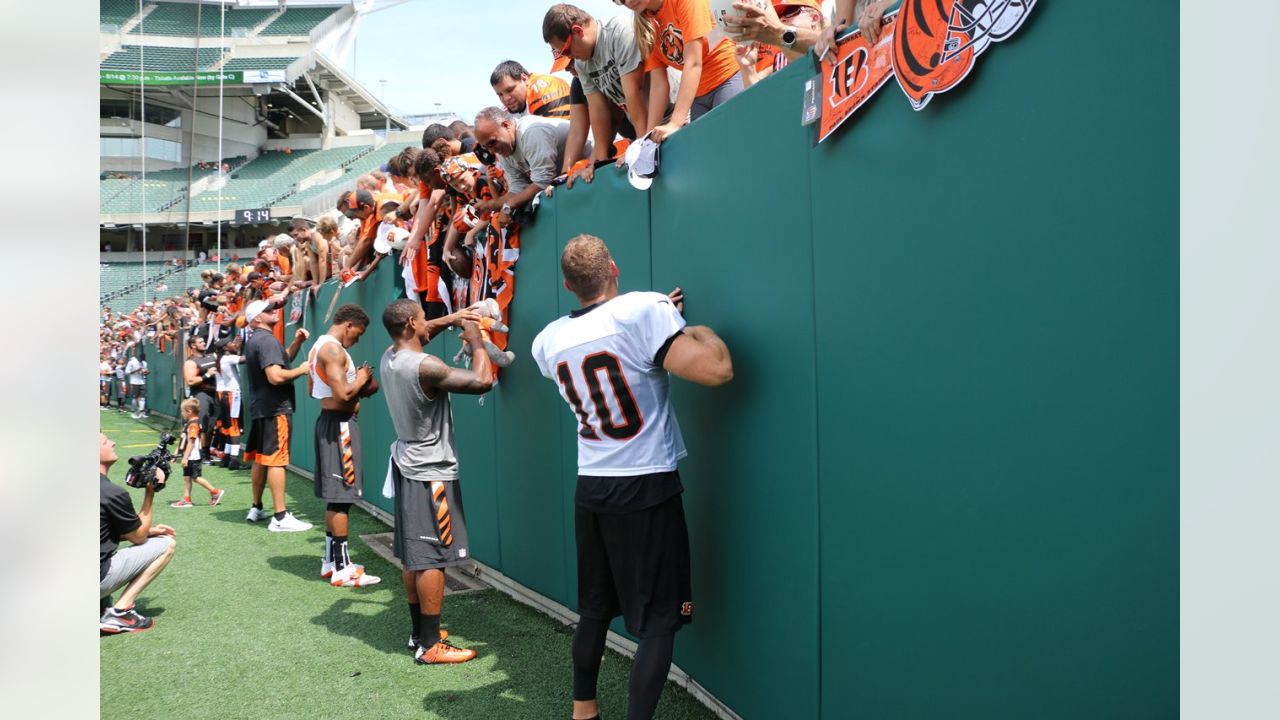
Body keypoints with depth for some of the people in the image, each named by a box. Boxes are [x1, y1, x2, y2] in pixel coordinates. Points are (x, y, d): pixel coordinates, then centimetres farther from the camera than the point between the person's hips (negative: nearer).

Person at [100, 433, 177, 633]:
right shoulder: (113, 493, -18)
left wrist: (149, 530, 12)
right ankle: (119, 612, -5)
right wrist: (150, 493, -1)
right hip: (98, 579, -9)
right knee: (167, 543, 0)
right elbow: (138, 537, -4)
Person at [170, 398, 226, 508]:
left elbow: (191, 442, -22)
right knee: (186, 477, 10)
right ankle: (186, 499, 14)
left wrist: (185, 457, -23)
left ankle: (215, 492, 1)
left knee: (195, 477, -6)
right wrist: (177, 453, 23)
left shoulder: (193, 424, -18)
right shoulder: (188, 423, 14)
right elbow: (184, 441, 21)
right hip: (188, 457, 10)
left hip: (192, 457, -10)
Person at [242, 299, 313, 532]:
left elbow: (282, 359, 24)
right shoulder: (267, 339, -17)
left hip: (261, 408, 10)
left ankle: (256, 509, 28)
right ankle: (280, 517, -11)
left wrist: (297, 342, 9)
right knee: (276, 460, -10)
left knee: (260, 458, 17)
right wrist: (301, 370, -13)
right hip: (275, 409, -10)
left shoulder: (255, 339, 16)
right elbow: (276, 376, -27)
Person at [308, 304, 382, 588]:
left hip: (329, 421, 11)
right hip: (339, 424, -11)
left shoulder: (319, 346, 16)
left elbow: (313, 389, 24)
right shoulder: (333, 349, -17)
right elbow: (343, 394, -26)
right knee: (341, 496, -8)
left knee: (334, 496, 14)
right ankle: (342, 570, -5)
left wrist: (356, 382, 16)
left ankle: (331, 560, 21)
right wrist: (361, 380, -6)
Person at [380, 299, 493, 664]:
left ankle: (420, 633, 24)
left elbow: (414, 338, 26)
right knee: (432, 558, -4)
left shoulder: (389, 358, 4)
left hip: (408, 465, 9)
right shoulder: (424, 367, -23)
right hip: (432, 472, -9)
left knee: (414, 556, 14)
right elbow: (483, 381, -26)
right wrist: (476, 340, -11)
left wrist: (451, 321, 16)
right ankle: (430, 646, 0)